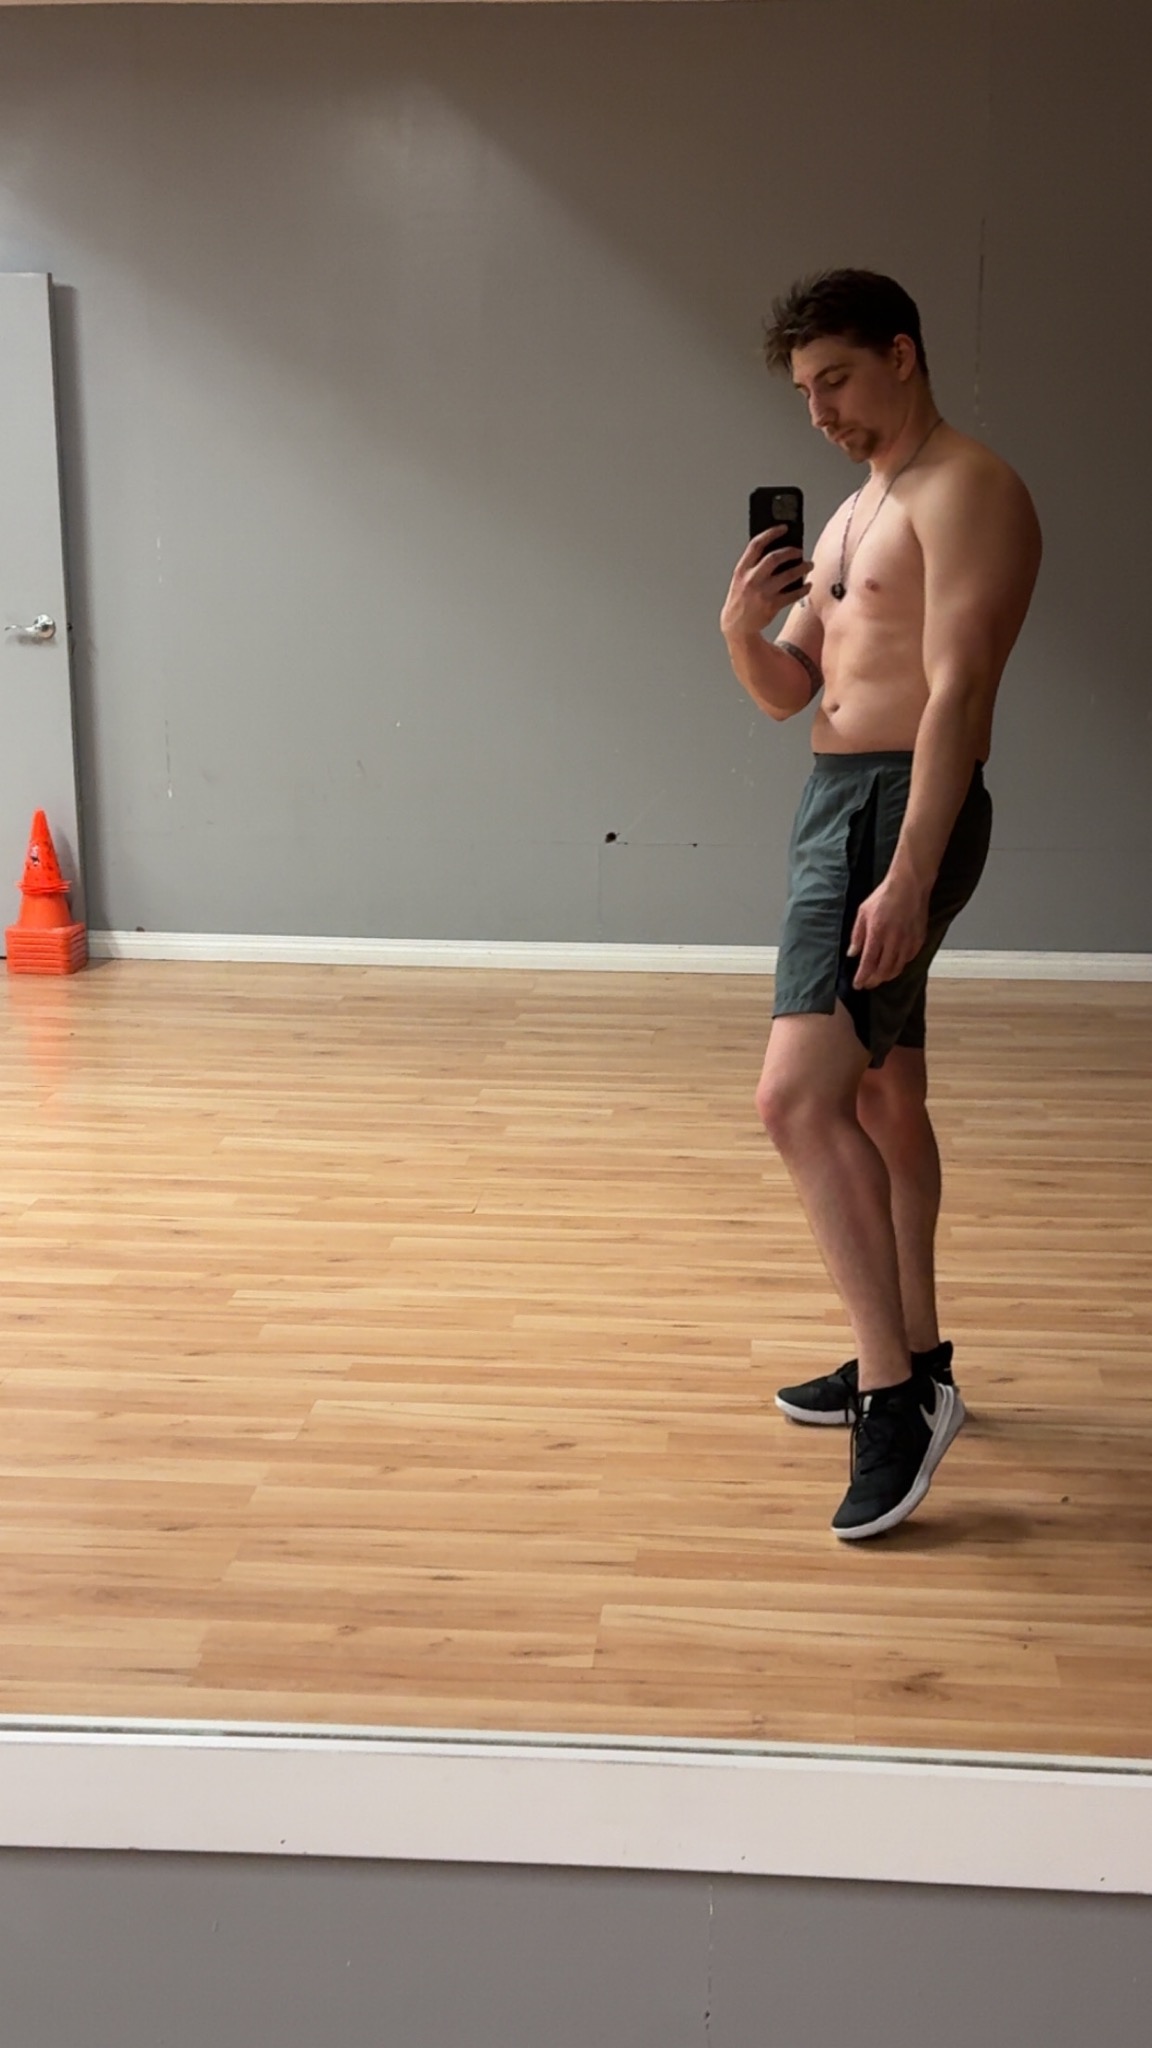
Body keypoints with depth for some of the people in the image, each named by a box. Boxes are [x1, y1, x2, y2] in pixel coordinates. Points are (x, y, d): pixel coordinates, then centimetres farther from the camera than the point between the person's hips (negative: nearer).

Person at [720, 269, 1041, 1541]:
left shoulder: (967, 491, -10)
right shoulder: (853, 514, 20)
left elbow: (956, 692, -20)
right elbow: (787, 692, 18)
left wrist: (908, 876, -28)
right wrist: (741, 627, -4)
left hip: (900, 809, -10)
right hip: (837, 801, 10)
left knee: (798, 1095, -20)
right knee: (883, 1096, 16)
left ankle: (897, 1389, -15)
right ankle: (910, 1357, 28)